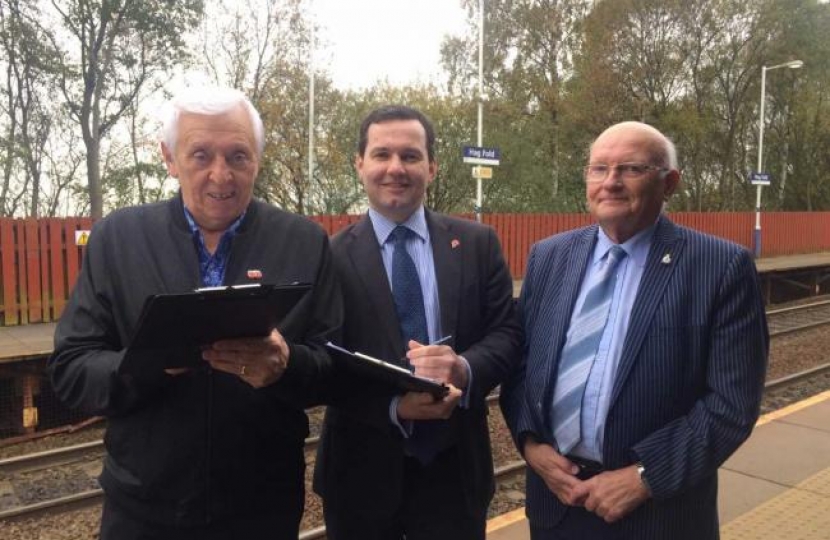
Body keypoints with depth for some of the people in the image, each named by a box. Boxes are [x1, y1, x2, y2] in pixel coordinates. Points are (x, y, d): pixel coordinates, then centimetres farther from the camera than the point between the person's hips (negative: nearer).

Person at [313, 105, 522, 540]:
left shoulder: (477, 243, 1)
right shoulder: (330, 255, -6)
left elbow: (507, 334, -1)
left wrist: (465, 370, -21)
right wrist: (393, 406, -22)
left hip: (455, 467, 2)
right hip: (362, 471, -1)